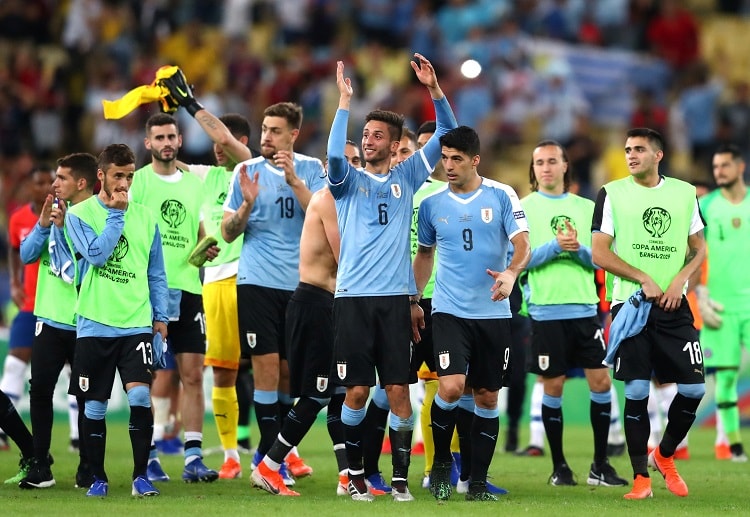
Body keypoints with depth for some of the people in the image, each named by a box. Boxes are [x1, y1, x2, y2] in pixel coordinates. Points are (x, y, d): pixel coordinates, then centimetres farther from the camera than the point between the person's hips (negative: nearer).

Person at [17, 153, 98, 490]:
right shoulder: (55, 211, 7)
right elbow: (27, 255, 5)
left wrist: (62, 228, -22)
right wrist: (43, 225, -9)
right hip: (50, 319, 5)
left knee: (87, 397, 2)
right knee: (40, 390, -1)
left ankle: (88, 468, 12)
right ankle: (40, 467, 4)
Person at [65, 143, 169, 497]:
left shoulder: (145, 217, 10)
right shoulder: (79, 214, 1)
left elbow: (156, 274, 15)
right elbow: (96, 254, -15)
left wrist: (160, 316, 8)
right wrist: (116, 214, -10)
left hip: (137, 323, 1)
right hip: (95, 324, -1)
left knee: (140, 396, -15)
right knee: (94, 406, 4)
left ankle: (141, 475, -7)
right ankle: (98, 477, 18)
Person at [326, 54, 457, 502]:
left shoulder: (406, 177, 11)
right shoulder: (350, 180, 7)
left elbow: (448, 134, 6)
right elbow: (334, 156, -16)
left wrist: (435, 90, -7)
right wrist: (345, 103, -19)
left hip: (396, 297, 1)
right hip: (354, 297, -1)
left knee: (399, 390, -3)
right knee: (357, 391, -2)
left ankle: (400, 477, 3)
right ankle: (355, 472, 13)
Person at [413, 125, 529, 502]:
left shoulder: (501, 196, -3)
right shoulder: (431, 204, 3)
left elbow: (522, 244, -9)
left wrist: (511, 272, -29)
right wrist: (413, 299, 14)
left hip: (493, 313, 0)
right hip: (449, 311, 0)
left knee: (487, 397, 5)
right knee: (451, 387, -18)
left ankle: (478, 481, 16)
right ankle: (441, 464, 5)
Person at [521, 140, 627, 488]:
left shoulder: (586, 207, 11)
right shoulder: (524, 208, 2)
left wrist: (579, 248, -11)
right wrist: (555, 246, -17)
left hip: (585, 307, 3)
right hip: (546, 311, -2)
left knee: (601, 382, -2)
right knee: (553, 386, 2)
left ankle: (600, 465, 8)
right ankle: (559, 466, 13)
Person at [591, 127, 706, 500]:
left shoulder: (684, 193, 8)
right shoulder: (612, 194, -1)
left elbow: (699, 249, 13)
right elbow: (599, 254, -4)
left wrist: (680, 280, -6)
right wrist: (644, 279, -12)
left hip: (673, 306, 3)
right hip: (630, 305, -3)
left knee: (693, 388, -2)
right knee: (636, 391, -5)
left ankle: (664, 456, 21)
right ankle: (641, 477, 5)